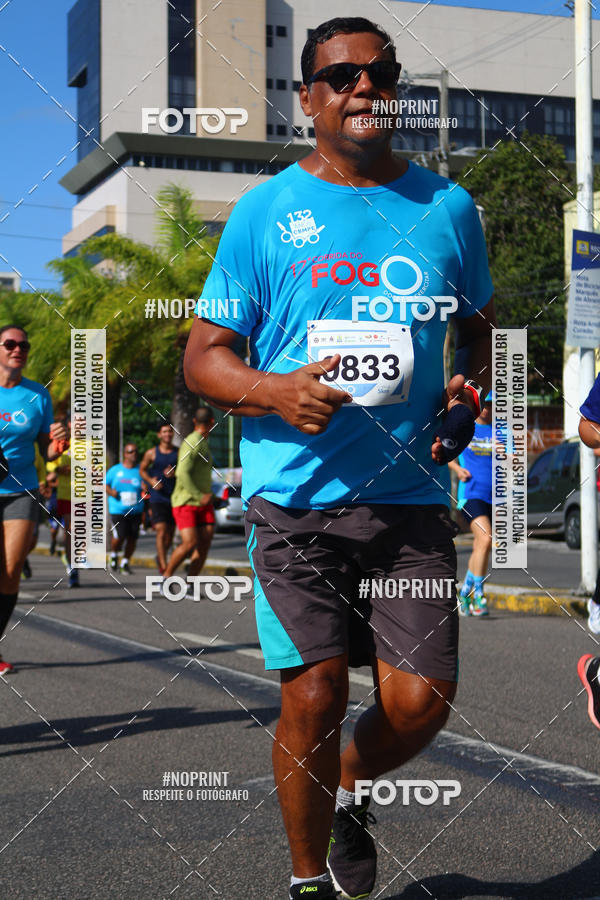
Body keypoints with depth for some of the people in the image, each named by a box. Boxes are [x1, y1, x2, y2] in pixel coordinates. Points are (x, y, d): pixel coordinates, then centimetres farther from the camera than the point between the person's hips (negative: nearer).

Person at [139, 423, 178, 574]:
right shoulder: (151, 453, 2)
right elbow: (142, 470, 13)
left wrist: (175, 474, -16)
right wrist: (151, 480, -6)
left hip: (174, 498, 3)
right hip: (158, 498, -3)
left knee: (170, 533, 9)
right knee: (161, 531, -15)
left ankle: (160, 557, 36)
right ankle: (164, 567, -13)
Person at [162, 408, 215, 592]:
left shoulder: (203, 443, 15)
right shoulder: (192, 444, -14)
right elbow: (182, 474, -22)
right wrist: (200, 496, -21)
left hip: (203, 502, 8)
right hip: (185, 502, -8)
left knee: (205, 541, -7)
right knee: (190, 543, -17)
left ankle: (189, 586, -3)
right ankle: (166, 576, 5)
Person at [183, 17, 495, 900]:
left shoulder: (446, 206, 10)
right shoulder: (265, 211, 3)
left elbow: (480, 325, 24)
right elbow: (203, 355, 4)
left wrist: (469, 393, 2)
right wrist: (274, 391, -17)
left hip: (410, 494, 2)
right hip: (295, 494, -2)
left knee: (421, 698, -5)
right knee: (315, 691, -5)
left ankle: (349, 793, 31)